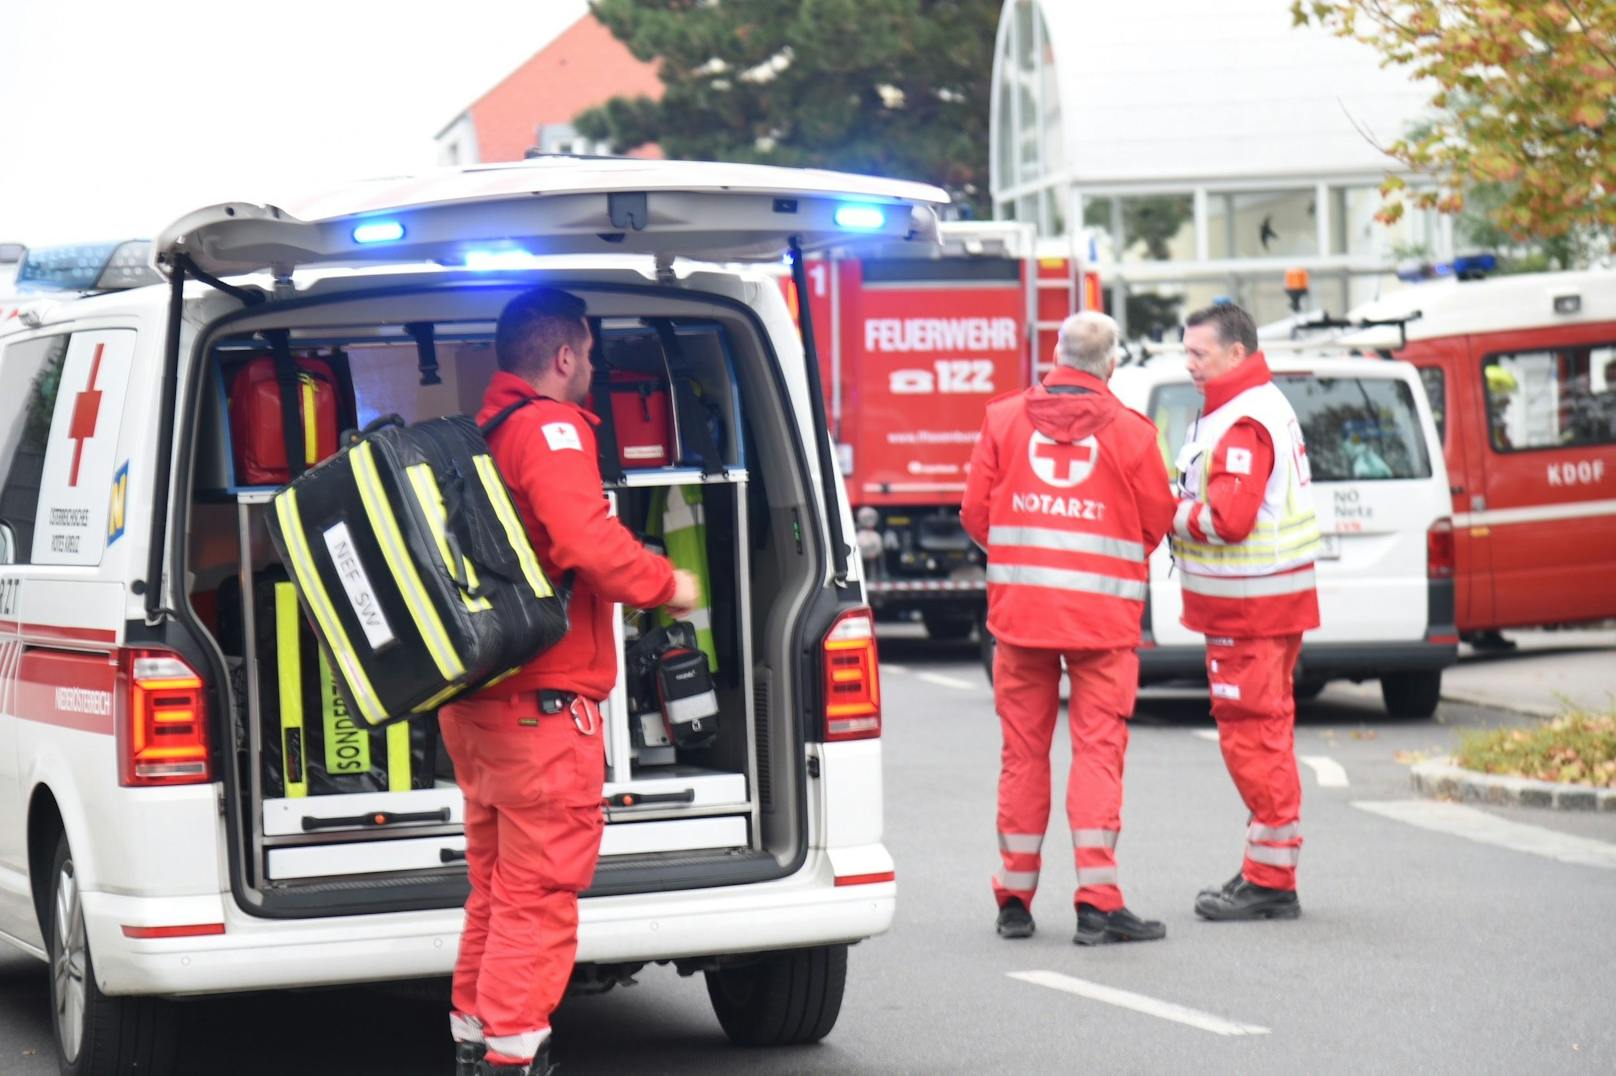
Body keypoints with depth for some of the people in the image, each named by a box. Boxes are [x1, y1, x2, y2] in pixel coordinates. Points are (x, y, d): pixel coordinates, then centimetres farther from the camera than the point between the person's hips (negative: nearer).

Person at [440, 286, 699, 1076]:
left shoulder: (481, 435, 17)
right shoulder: (550, 428, -12)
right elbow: (588, 541, -25)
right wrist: (664, 586, -12)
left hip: (475, 705, 10)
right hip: (543, 702, -10)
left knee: (498, 886, 17)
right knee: (541, 890, -6)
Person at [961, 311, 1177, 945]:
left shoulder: (1004, 418, 2)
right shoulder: (1129, 431, -4)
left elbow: (975, 513, 5)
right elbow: (1158, 522, 2)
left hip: (1019, 608, 3)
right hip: (1102, 612, -2)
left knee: (1023, 751, 11)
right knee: (1097, 749, -1)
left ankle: (1015, 899, 16)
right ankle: (1096, 902, -7)